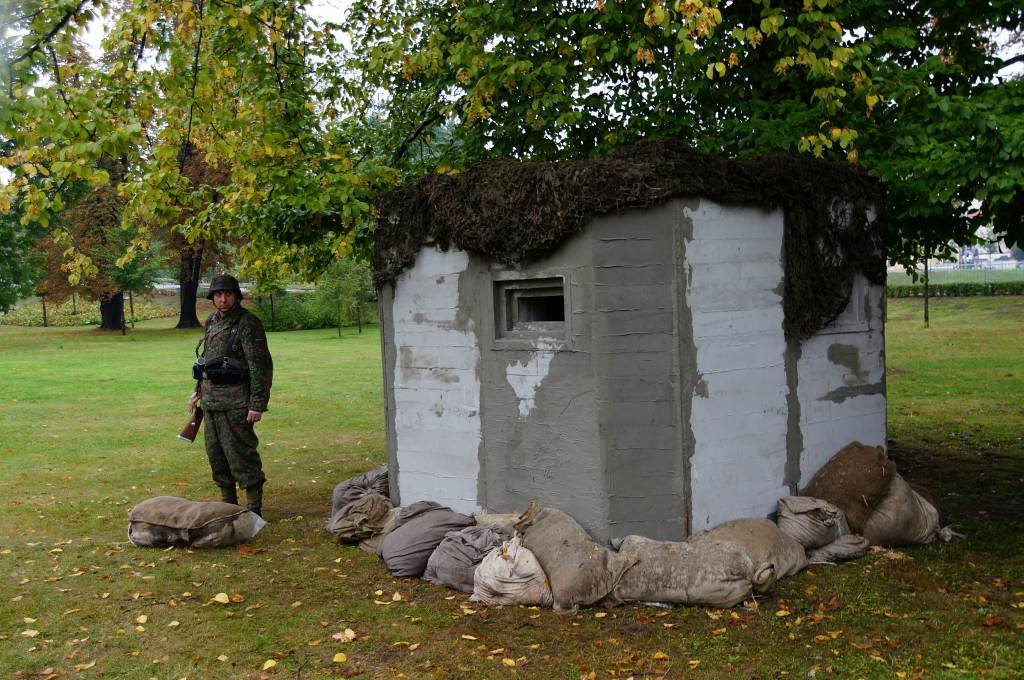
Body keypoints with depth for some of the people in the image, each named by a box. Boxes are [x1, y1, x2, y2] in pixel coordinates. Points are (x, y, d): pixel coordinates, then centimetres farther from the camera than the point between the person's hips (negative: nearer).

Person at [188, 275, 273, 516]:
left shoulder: (247, 324, -12)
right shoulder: (211, 322, 12)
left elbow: (261, 366, -16)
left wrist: (257, 404, -19)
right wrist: (199, 390, 21)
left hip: (235, 402, -8)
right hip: (211, 400, 8)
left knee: (241, 453, -6)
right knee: (215, 453, 13)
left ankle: (254, 507, 3)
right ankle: (228, 502, 25)